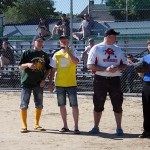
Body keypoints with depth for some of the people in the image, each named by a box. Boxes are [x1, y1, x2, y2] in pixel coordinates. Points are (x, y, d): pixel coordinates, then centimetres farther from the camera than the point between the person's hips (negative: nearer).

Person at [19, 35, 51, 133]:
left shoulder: (45, 55, 10)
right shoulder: (27, 53, -1)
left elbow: (48, 69, 15)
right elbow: (20, 67, -2)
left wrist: (44, 79, 0)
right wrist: (28, 64, -23)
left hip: (39, 84, 4)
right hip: (27, 83, -4)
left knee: (39, 105, 8)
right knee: (24, 105, -4)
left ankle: (36, 124, 21)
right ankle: (24, 125, 3)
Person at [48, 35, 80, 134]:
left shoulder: (73, 52, 0)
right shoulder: (56, 54, 8)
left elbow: (76, 62, -21)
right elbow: (53, 70, 11)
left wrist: (67, 51, -21)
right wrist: (50, 83, 7)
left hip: (71, 84, -3)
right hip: (59, 84, 3)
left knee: (74, 105, -5)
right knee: (62, 105, 7)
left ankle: (76, 127, 0)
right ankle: (65, 126, 17)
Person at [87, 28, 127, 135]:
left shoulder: (118, 49, 12)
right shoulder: (96, 48, -1)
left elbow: (124, 65, 13)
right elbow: (90, 66, -7)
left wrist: (117, 68, -10)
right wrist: (105, 69, -18)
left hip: (115, 79, 3)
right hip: (100, 79, -3)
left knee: (118, 104, 1)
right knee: (98, 104, 5)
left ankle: (119, 128, 8)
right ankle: (96, 127, 15)